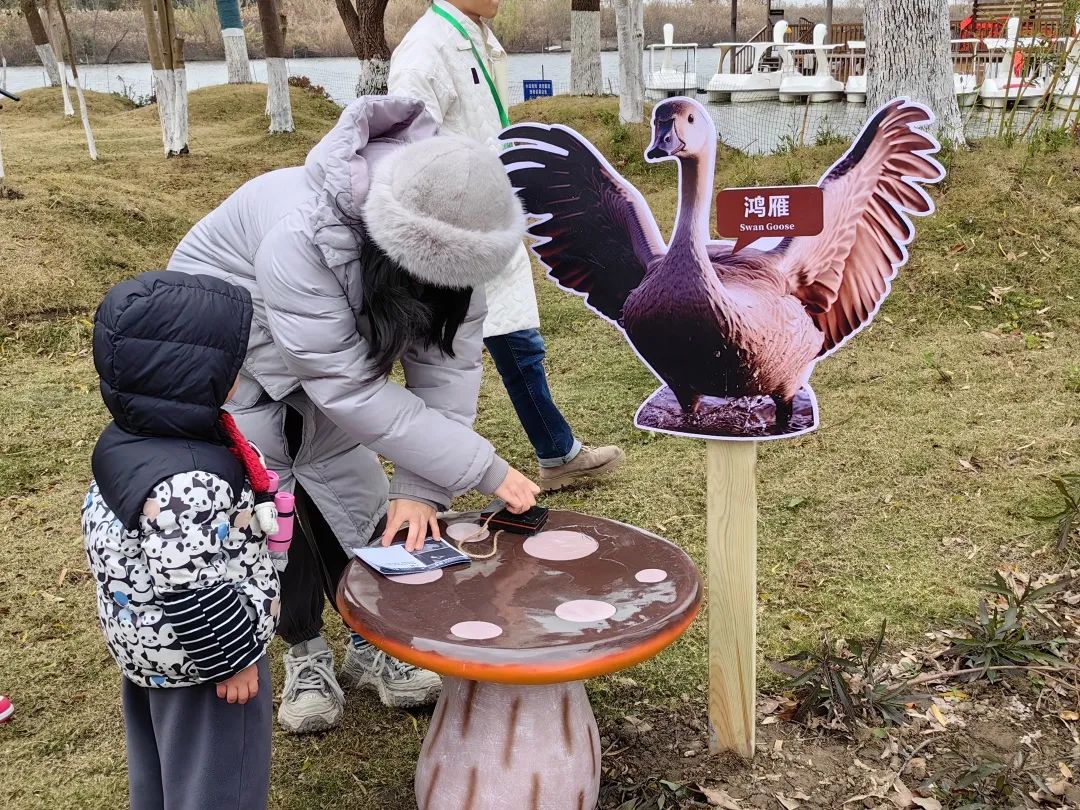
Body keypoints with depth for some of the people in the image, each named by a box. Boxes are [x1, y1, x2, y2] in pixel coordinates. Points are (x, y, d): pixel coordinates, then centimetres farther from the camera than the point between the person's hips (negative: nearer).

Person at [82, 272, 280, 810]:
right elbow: (193, 593, -32)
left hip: (146, 646, 9)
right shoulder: (185, 485, -35)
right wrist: (234, 657, -17)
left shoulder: (125, 441, -5)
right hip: (197, 662, -9)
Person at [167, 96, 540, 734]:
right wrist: (484, 470, -39)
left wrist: (421, 489, -30)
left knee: (351, 486, 0)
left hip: (335, 336, 4)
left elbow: (448, 362, -23)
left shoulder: (442, 237, -26)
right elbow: (354, 390, -41)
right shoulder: (298, 239, -43)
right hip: (225, 345, -4)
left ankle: (375, 642, 17)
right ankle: (305, 653, 14)